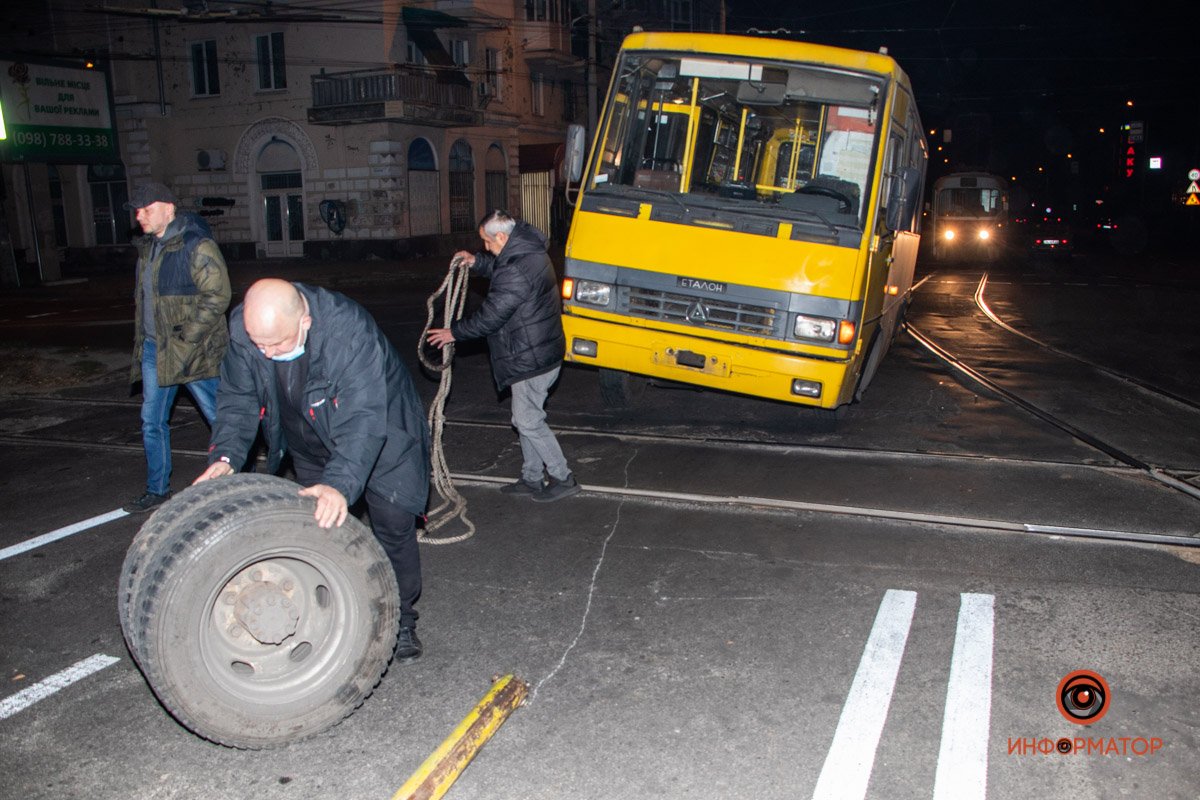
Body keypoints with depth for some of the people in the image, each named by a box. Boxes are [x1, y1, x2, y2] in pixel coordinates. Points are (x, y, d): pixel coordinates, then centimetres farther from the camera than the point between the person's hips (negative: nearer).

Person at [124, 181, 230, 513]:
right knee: (152, 422, 14)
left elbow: (217, 295, -21)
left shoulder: (197, 245, -14)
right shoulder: (149, 247, 13)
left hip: (192, 351, -9)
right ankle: (157, 490, 27)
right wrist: (142, 341, 15)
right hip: (154, 349, 9)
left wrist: (186, 339, -21)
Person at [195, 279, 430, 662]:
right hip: (312, 449, 5)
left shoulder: (350, 331, -40)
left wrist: (341, 483, -57)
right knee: (318, 526, 11)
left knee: (394, 527, -1)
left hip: (381, 439, -5)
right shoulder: (245, 328, -23)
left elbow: (363, 419, -45)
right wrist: (225, 455, -28)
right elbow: (238, 398, -12)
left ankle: (401, 620, 18)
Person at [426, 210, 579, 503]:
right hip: (542, 351, 11)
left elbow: (490, 316, -22)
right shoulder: (529, 252, 8)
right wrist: (476, 262, 15)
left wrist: (454, 332, -8)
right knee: (528, 418, 18)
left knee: (527, 421, -1)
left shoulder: (517, 271, -25)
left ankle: (563, 479, 9)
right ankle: (532, 478, 28)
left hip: (531, 359, -11)